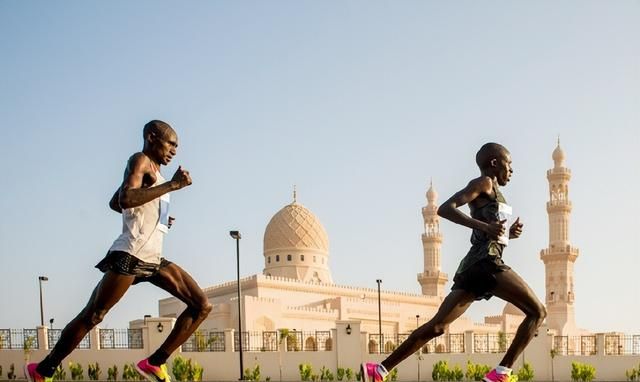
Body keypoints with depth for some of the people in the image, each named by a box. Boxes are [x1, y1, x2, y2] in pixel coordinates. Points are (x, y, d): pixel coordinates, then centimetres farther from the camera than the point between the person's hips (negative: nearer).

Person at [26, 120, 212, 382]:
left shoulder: (152, 170, 23)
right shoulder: (140, 161, -4)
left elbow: (113, 204, 34)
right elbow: (125, 199, -25)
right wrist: (172, 185, -24)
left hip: (154, 260, 9)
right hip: (130, 256, -9)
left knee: (202, 306, 0)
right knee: (92, 316, -6)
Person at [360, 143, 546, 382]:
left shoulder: (493, 192, 28)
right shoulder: (483, 183, 0)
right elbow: (445, 208, -13)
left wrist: (508, 234, 15)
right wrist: (485, 226, -20)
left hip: (473, 265, 9)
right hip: (485, 263, -9)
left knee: (437, 326, 3)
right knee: (537, 311, -9)